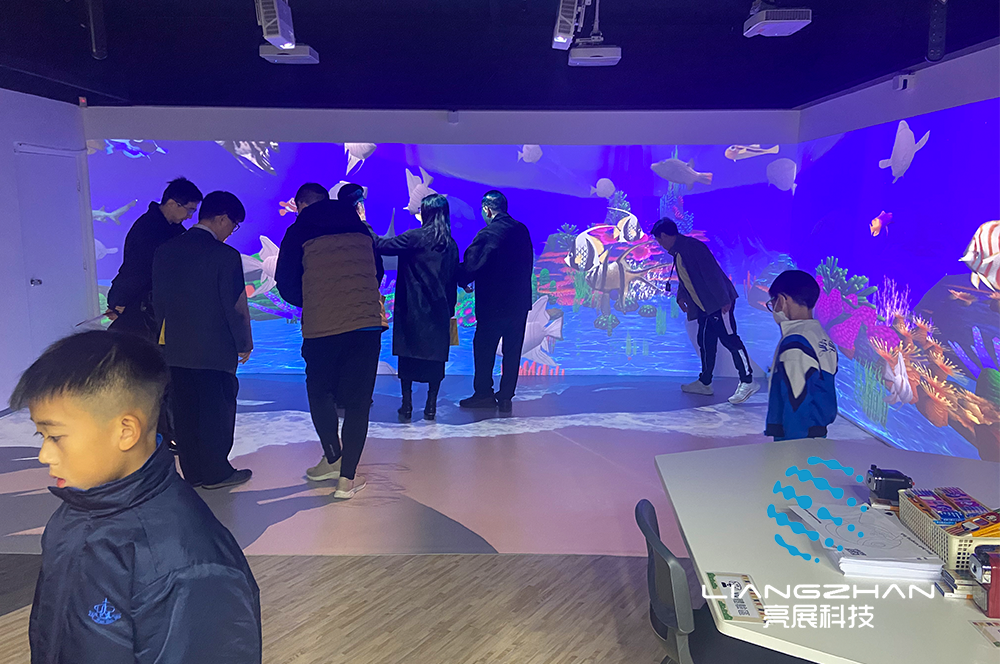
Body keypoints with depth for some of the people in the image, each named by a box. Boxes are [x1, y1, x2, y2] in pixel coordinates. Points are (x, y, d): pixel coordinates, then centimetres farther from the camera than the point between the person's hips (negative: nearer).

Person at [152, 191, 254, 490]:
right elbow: (235, 306, -12)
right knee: (217, 410, 6)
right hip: (215, 348, -6)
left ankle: (193, 472, 22)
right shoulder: (225, 255, -14)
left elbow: (158, 301, 11)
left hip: (176, 349, 6)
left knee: (185, 411, 12)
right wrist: (245, 343, 0)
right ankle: (216, 472, 14)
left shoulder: (165, 251, 6)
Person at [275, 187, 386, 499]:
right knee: (358, 401, 6)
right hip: (368, 324, 3)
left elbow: (287, 285, 5)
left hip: (322, 327, -2)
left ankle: (333, 458, 29)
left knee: (320, 394, 19)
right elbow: (377, 273, 20)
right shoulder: (361, 229, 14)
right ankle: (347, 478, 8)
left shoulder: (298, 233, 4)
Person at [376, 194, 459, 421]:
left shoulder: (415, 237, -9)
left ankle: (407, 405, 7)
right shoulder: (451, 244, 6)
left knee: (408, 354, 5)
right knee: (435, 356, 8)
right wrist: (450, 309, 15)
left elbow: (382, 246, -10)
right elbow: (453, 279, 10)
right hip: (439, 309, 4)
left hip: (413, 308, -4)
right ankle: (431, 406, 12)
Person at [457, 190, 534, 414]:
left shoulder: (488, 234, -16)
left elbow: (469, 265, -14)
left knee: (484, 348, 9)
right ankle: (506, 397, 15)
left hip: (493, 303, -6)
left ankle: (484, 394, 16)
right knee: (512, 351, 11)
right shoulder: (522, 230, 5)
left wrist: (462, 281, 5)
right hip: (520, 301, 6)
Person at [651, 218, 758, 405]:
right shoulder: (677, 252, 14)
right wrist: (681, 297, 32)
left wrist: (723, 300, -23)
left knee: (729, 339, -11)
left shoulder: (693, 246, -17)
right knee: (705, 342, 13)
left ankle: (747, 382, -9)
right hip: (703, 307, 10)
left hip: (719, 303, -10)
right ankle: (704, 383, 21)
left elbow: (712, 273, -21)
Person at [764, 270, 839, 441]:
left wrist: (791, 448, -17)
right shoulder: (823, 336, 11)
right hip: (819, 432, 9)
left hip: (797, 436, -9)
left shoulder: (794, 343, -18)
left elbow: (797, 402, -20)